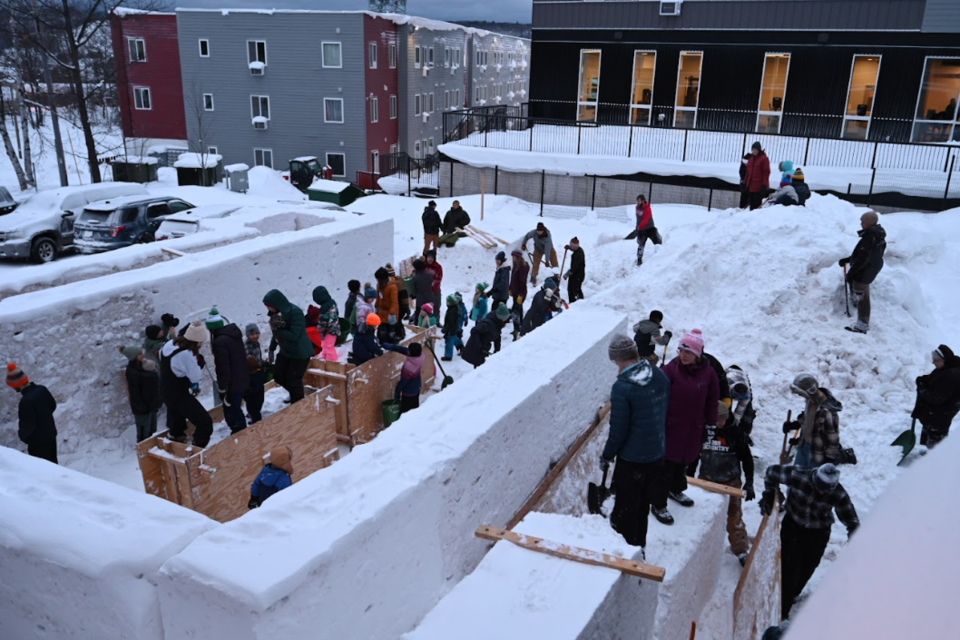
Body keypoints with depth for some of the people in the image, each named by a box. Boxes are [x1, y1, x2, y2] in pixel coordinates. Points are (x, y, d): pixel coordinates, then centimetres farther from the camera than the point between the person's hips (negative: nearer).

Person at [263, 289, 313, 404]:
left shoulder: (295, 312, -26)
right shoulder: (277, 312, -2)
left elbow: (294, 335, -29)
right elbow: (278, 333, 10)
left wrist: (276, 329, -27)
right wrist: (272, 349, 7)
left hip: (300, 353, -8)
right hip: (285, 351, 8)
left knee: (293, 381, -1)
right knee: (278, 376, 15)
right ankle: (294, 395, 39)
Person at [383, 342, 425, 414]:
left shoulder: (409, 366, -37)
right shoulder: (419, 356, -17)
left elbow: (403, 381, -23)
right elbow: (404, 349, -2)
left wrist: (397, 392, -8)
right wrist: (391, 346, 1)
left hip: (409, 392, -8)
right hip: (416, 388, 8)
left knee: (405, 411, 5)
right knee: (414, 408, 24)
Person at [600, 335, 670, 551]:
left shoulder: (622, 387, -25)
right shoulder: (661, 377, -5)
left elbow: (618, 430, -19)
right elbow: (666, 414, 7)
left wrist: (606, 456, -3)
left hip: (631, 460, -7)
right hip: (657, 455, 7)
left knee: (625, 509, 12)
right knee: (643, 505, 23)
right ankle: (639, 546, 39)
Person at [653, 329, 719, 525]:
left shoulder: (708, 373, -5)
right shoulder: (671, 369, -16)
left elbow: (712, 401, 6)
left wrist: (711, 424, 7)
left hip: (694, 429, 4)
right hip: (671, 427, -4)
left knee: (683, 461, 24)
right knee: (666, 465, 3)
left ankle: (676, 490, 49)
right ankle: (659, 505, 15)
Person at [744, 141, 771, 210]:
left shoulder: (764, 159, -6)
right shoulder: (751, 159, 17)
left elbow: (766, 173, -10)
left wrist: (764, 185, -16)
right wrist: (745, 183, 16)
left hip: (759, 187, -7)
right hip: (750, 186, 7)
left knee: (757, 205, -9)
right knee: (752, 205, 9)